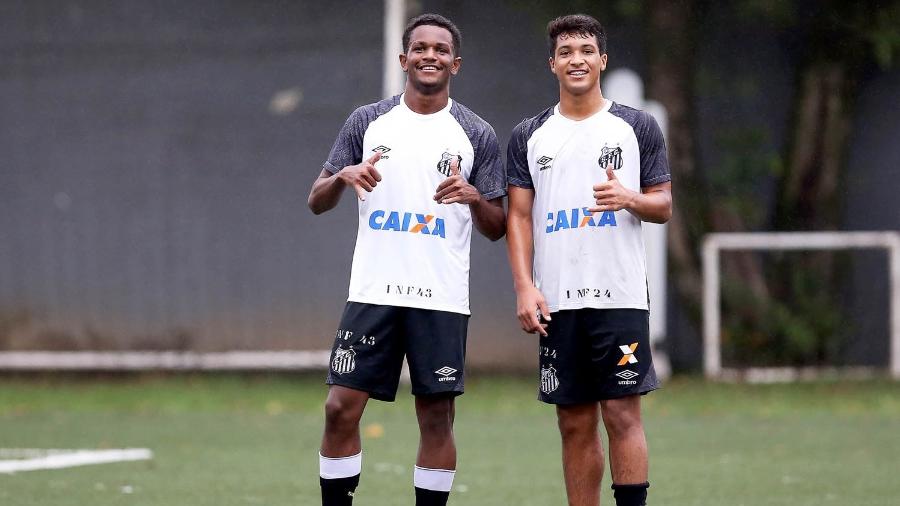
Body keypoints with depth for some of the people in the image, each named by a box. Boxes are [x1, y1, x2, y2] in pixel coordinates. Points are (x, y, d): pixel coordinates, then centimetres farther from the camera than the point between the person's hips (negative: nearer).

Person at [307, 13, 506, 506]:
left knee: (437, 417, 1)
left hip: (441, 298, 0)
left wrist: (474, 197, -14)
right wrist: (343, 176, -12)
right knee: (341, 409, -5)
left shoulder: (477, 135, 5)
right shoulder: (368, 122, 8)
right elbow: (317, 202, 9)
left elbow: (497, 228, 7)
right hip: (373, 293, 1)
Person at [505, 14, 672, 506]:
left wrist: (629, 199, -15)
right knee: (575, 424, 5)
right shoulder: (530, 135, 10)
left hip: (621, 295, -2)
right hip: (557, 300, 2)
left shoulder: (637, 127, 6)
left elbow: (664, 206, 8)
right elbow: (519, 216, 7)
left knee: (622, 414, -9)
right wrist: (524, 288, -5)